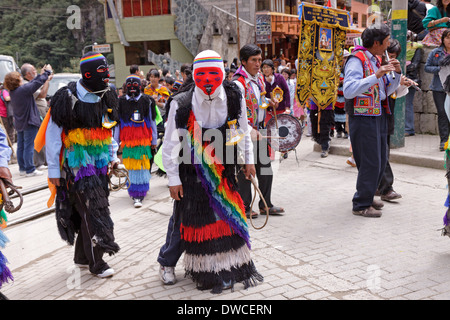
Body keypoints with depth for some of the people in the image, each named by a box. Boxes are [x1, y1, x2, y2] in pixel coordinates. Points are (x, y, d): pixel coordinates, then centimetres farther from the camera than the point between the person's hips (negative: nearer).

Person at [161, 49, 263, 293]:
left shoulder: (234, 98, -4)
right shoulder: (181, 104, -14)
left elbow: (244, 131, 12)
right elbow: (170, 145, -7)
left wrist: (248, 160, 16)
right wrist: (173, 179, -7)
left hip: (224, 170, 3)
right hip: (193, 172, -3)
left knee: (231, 215, 8)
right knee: (198, 222, 1)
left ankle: (236, 266, 26)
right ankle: (206, 271, 18)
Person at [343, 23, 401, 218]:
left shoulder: (376, 60, 16)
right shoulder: (357, 60, -13)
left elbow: (387, 91, 19)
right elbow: (348, 91, -28)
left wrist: (396, 73, 3)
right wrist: (376, 76, -30)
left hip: (379, 116, 9)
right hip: (363, 117, -9)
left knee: (380, 160, 14)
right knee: (370, 162, -6)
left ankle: (367, 197, 29)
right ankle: (361, 205, 6)